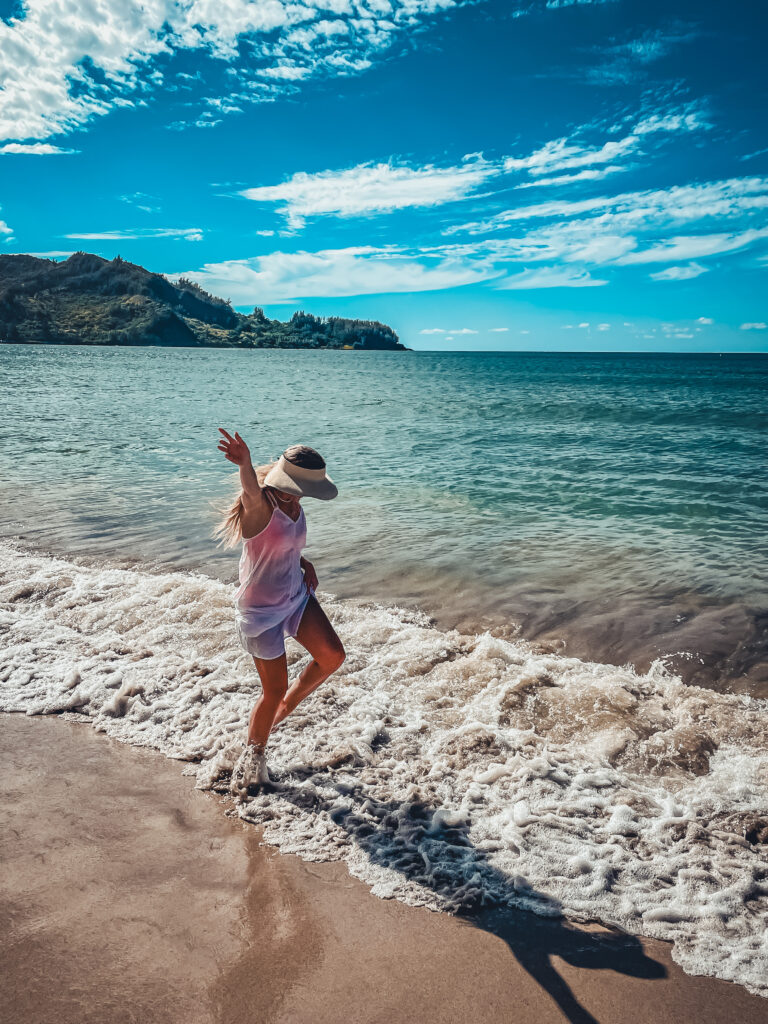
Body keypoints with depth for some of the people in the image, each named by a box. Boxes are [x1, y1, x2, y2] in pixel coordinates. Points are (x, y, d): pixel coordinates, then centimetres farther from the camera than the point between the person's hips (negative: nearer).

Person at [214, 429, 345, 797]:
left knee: (332, 655, -5)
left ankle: (287, 707, 22)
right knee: (274, 689, 2)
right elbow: (251, 493, -51)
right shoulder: (259, 506, -25)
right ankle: (254, 752, 30)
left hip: (295, 594, 7)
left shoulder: (293, 505, 0)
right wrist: (245, 463, -73)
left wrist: (304, 563, -2)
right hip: (260, 609, -7)